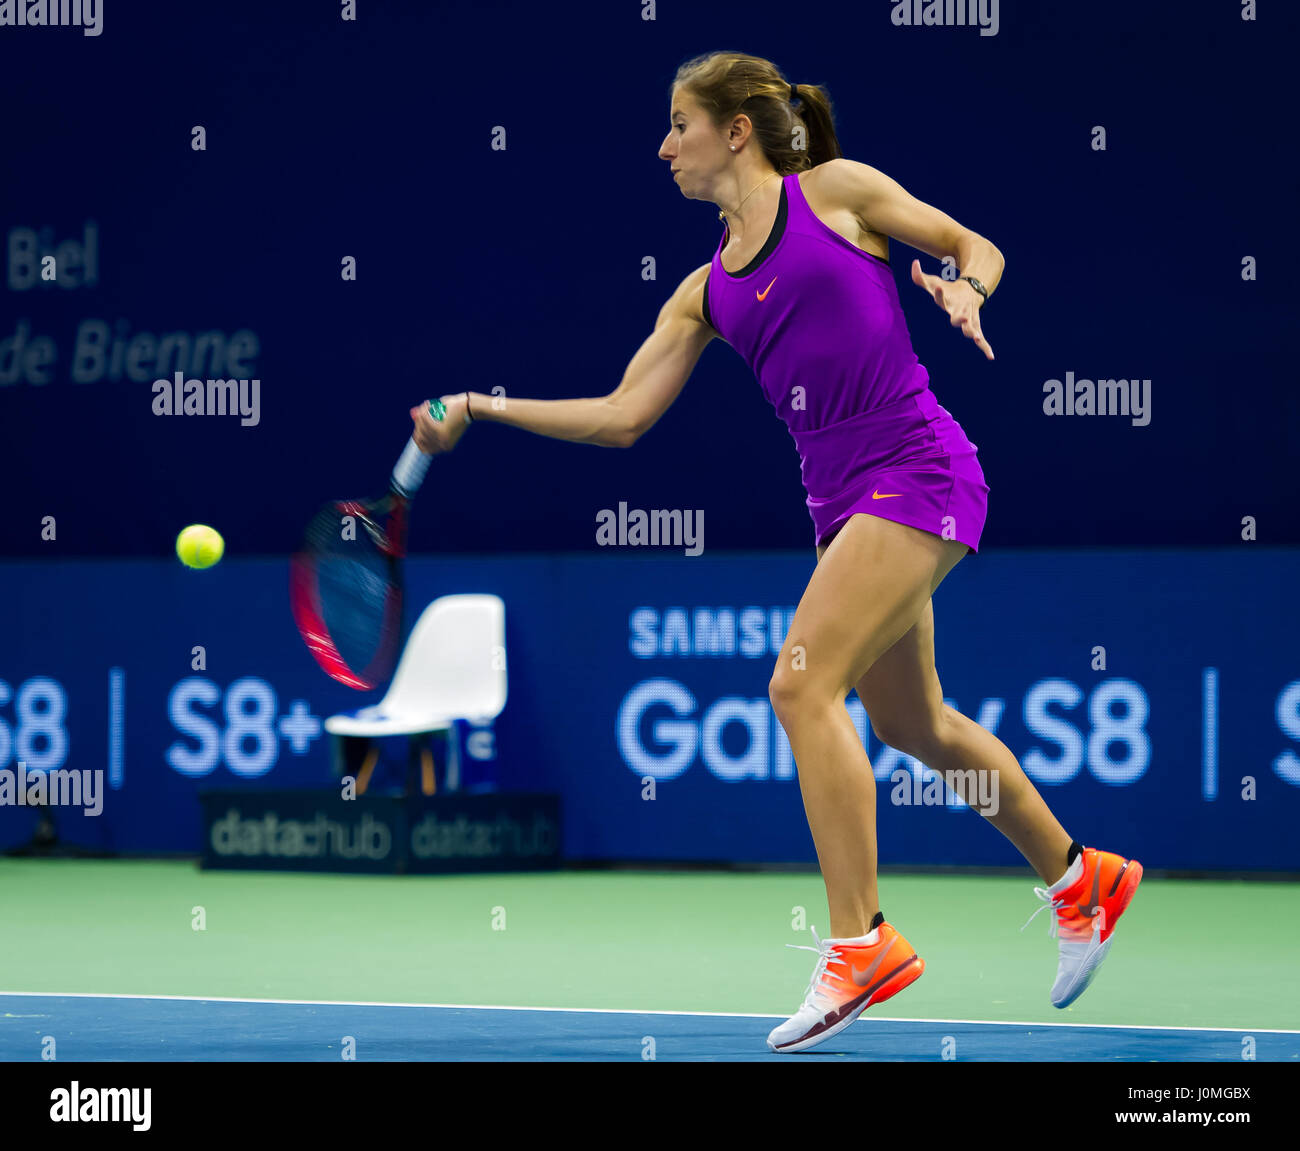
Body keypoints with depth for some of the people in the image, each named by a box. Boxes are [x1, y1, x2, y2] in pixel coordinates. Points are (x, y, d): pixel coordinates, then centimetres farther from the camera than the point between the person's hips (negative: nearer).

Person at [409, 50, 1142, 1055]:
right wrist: (486, 409, 7)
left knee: (803, 681, -19)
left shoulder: (836, 190, 1)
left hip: (919, 471, -8)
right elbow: (623, 415, 13)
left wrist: (966, 289, -14)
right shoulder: (707, 291, 16)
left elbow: (975, 245, 8)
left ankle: (861, 941, -15)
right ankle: (1081, 879, 37)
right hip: (843, 499, 8)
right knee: (914, 725, 16)